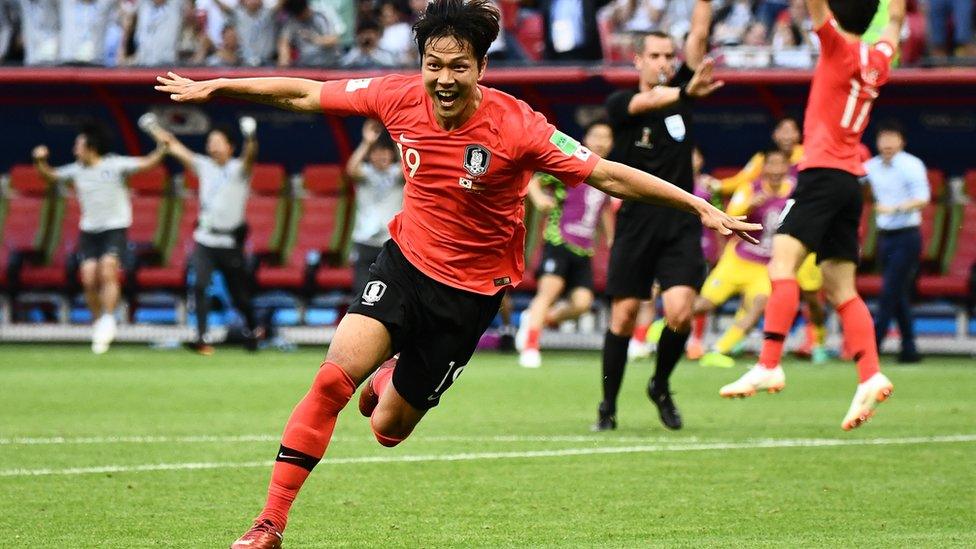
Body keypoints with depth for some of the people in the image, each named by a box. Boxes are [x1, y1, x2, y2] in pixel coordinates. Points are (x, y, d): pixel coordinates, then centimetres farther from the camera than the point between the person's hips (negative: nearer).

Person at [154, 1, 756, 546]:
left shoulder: (516, 127, -22)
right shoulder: (400, 98, -12)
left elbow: (608, 175, -19)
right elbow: (305, 95, 1)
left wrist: (701, 207, -23)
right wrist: (213, 87, 6)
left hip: (470, 291, -2)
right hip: (406, 260, 2)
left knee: (387, 427, 3)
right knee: (334, 377, -20)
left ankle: (393, 381, 43)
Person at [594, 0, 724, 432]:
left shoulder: (679, 94, 8)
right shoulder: (619, 104, -2)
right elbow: (648, 102, -25)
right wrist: (687, 92, -44)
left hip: (681, 224, 2)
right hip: (636, 226, -2)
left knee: (680, 313, -14)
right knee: (623, 316, 0)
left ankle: (661, 387, 11)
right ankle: (608, 406, 14)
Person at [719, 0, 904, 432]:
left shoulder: (840, 49, -4)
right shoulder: (877, 61, 15)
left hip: (823, 173, -8)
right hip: (850, 181, 8)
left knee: (782, 261, -18)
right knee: (840, 288, 7)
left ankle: (769, 366, -31)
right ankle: (870, 376, -5)